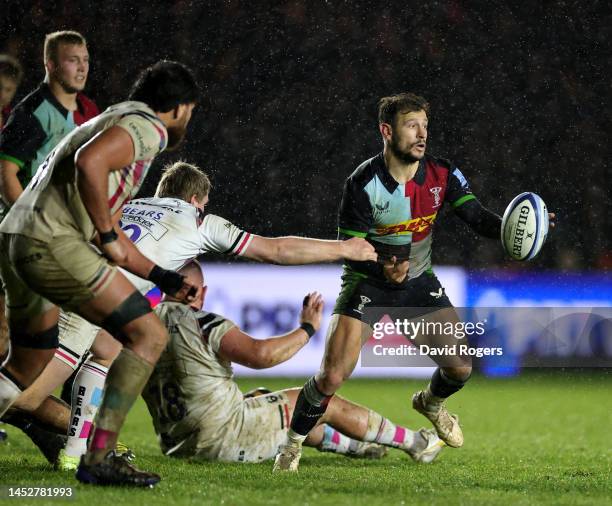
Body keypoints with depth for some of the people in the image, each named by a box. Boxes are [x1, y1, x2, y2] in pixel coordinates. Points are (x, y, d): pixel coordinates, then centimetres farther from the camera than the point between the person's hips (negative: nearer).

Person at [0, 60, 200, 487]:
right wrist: (107, 236, -13)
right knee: (149, 336, -5)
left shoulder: (116, 121, 30)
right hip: (53, 243, -10)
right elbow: (89, 162, -23)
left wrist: (167, 279, 31)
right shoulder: (147, 126, -2)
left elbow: (109, 232, 33)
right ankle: (99, 459, -10)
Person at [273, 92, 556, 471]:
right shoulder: (363, 184, -21)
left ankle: (432, 403, 36)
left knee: (460, 368, -2)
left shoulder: (442, 175, -10)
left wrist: (508, 227, -36)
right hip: (368, 283, -4)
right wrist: (382, 267, -38)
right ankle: (293, 443, 7)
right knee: (333, 375, -19)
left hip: (419, 283, 4)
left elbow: (477, 216, -14)